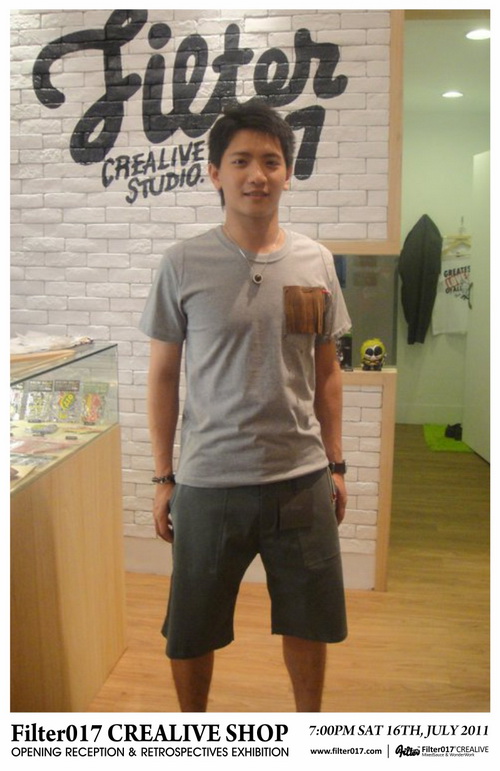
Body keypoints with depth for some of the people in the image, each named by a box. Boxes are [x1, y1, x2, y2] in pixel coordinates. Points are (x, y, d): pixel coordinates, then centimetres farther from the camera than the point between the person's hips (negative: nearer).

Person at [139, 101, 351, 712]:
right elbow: (163, 374, -1)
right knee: (191, 630, 15)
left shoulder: (315, 262, 2)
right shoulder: (184, 264, -6)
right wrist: (163, 478, -1)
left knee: (309, 621, 18)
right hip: (208, 482, -2)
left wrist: (335, 464, 9)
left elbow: (326, 371, 9)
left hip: (303, 479, 3)